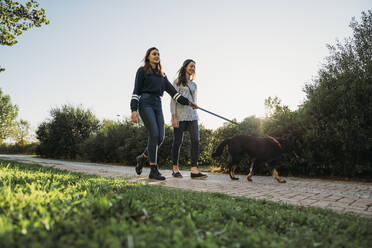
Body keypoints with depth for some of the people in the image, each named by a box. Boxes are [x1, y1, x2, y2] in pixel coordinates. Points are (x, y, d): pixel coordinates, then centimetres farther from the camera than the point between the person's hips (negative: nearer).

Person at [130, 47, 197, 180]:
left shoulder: (162, 75, 24)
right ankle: (153, 170, -13)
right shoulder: (142, 70, 9)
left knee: (160, 137, -5)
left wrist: (187, 102, 5)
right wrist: (134, 110, -12)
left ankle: (142, 158, 19)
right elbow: (136, 91, 0)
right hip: (145, 103, -5)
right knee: (154, 134, -18)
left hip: (157, 105, 6)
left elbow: (172, 91, 16)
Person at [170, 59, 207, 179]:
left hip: (192, 115, 5)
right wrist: (174, 117, -13)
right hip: (180, 115, -5)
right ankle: (175, 169, 11)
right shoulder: (177, 82, 5)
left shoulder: (194, 85, 21)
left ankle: (194, 170, -10)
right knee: (178, 141, -2)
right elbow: (173, 100, -3)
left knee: (195, 141, -9)